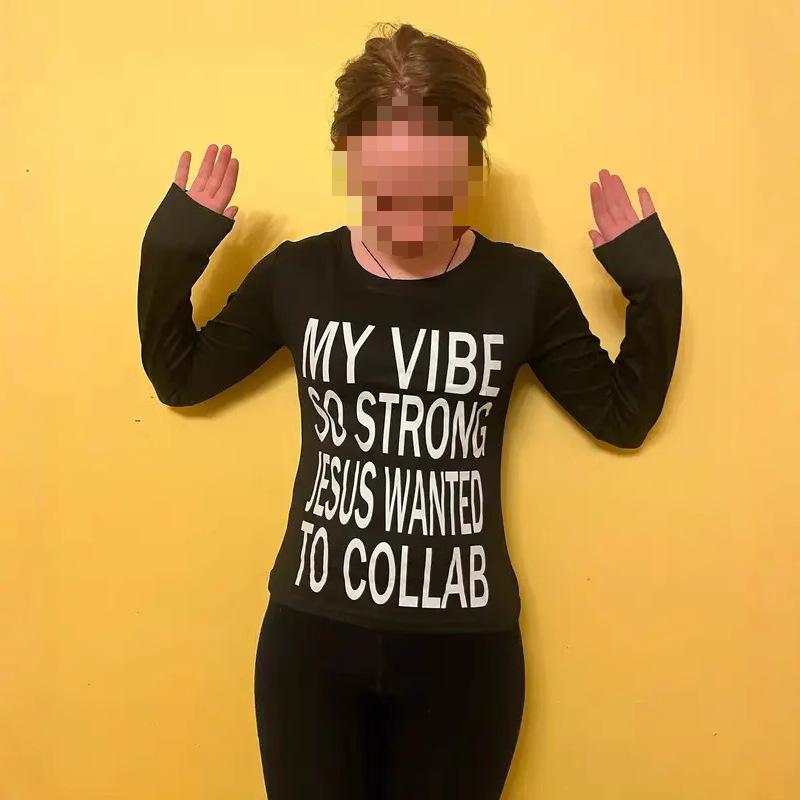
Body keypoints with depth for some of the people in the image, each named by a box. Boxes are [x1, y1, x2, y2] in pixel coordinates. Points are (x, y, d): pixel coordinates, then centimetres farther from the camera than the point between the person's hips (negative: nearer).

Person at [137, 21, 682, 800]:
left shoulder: (523, 285, -6)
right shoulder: (297, 274, -4)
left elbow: (623, 416, 3)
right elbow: (178, 377, 8)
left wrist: (652, 281, -7)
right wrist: (171, 248, -4)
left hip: (465, 646, 0)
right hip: (311, 635, 1)